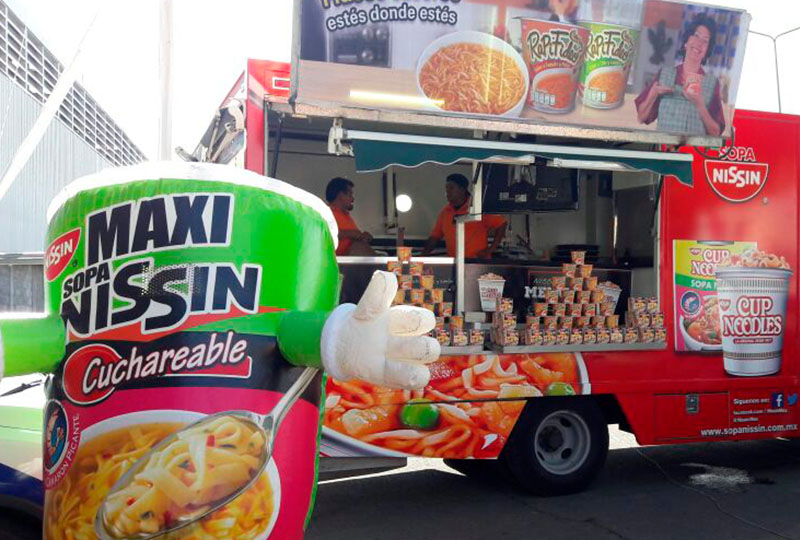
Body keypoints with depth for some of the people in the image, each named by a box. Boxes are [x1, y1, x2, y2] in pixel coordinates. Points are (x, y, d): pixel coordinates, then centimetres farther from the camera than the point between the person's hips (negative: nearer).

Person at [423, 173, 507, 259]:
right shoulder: (445, 212, 10)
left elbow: (501, 225, -4)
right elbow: (435, 236, 14)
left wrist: (491, 250, -9)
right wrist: (423, 256, 1)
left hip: (478, 262, -4)